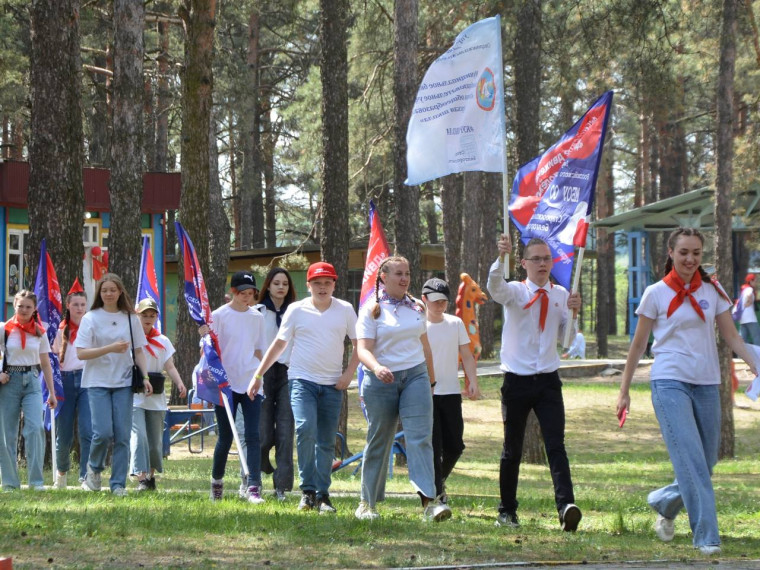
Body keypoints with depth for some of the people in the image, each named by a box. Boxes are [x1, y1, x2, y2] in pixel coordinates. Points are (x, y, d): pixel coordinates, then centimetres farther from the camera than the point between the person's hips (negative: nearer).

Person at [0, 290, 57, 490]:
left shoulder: (39, 332, 7)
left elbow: (46, 364, 12)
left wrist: (51, 393, 11)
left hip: (32, 381, 1)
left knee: (35, 428, -15)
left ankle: (36, 480, -12)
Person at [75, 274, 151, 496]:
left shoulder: (130, 319, 7)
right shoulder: (91, 318, -2)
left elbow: (138, 351, 12)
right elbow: (81, 353, -9)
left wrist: (145, 377, 0)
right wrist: (111, 348, -20)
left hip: (123, 382, 3)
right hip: (97, 382, -2)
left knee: (122, 435, -3)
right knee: (103, 432, -13)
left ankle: (118, 484, 5)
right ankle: (94, 469, 15)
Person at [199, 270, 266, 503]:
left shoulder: (257, 317, 9)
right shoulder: (219, 315, -2)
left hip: (251, 385, 2)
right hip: (226, 384, -2)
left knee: (252, 436, -8)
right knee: (225, 437, 4)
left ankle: (253, 487, -12)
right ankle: (216, 481, 25)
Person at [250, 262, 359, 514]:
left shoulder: (345, 310, 4)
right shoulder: (296, 310, 2)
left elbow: (358, 344, 10)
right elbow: (279, 344, 9)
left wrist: (349, 373, -2)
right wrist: (258, 375, 8)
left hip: (332, 384, 2)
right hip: (302, 380, -2)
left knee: (326, 442, 4)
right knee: (305, 430, -22)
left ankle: (322, 495, 11)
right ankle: (307, 490, -15)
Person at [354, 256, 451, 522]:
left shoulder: (416, 307, 12)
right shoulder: (372, 310, -2)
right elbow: (363, 349, -12)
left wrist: (431, 381, 24)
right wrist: (376, 368, -32)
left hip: (415, 377, 3)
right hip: (381, 381, -3)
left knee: (420, 437, -12)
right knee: (378, 442, 6)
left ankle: (429, 500, -22)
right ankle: (368, 502, 20)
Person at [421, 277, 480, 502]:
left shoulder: (455, 323, 8)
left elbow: (466, 356, 10)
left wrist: (473, 382, -2)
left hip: (451, 393, 4)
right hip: (425, 394, -4)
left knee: (454, 446, 5)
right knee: (433, 446, -10)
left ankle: (439, 481, 31)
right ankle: (434, 496, -10)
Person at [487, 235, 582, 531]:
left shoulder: (560, 294, 7)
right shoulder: (515, 292, -3)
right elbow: (494, 287, -27)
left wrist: (572, 312, -9)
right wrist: (501, 257, -45)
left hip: (548, 381, 2)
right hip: (517, 381, -2)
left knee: (556, 445, -11)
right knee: (512, 449, 8)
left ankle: (566, 506, -23)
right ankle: (507, 510, 20)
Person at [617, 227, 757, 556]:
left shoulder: (713, 291, 8)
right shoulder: (656, 294, 0)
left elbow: (731, 336, 10)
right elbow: (638, 344, 6)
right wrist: (624, 390, 5)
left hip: (707, 384, 4)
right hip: (670, 383, -4)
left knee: (705, 463, 8)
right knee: (691, 460, -15)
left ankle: (664, 503, 34)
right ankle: (706, 537, -13)